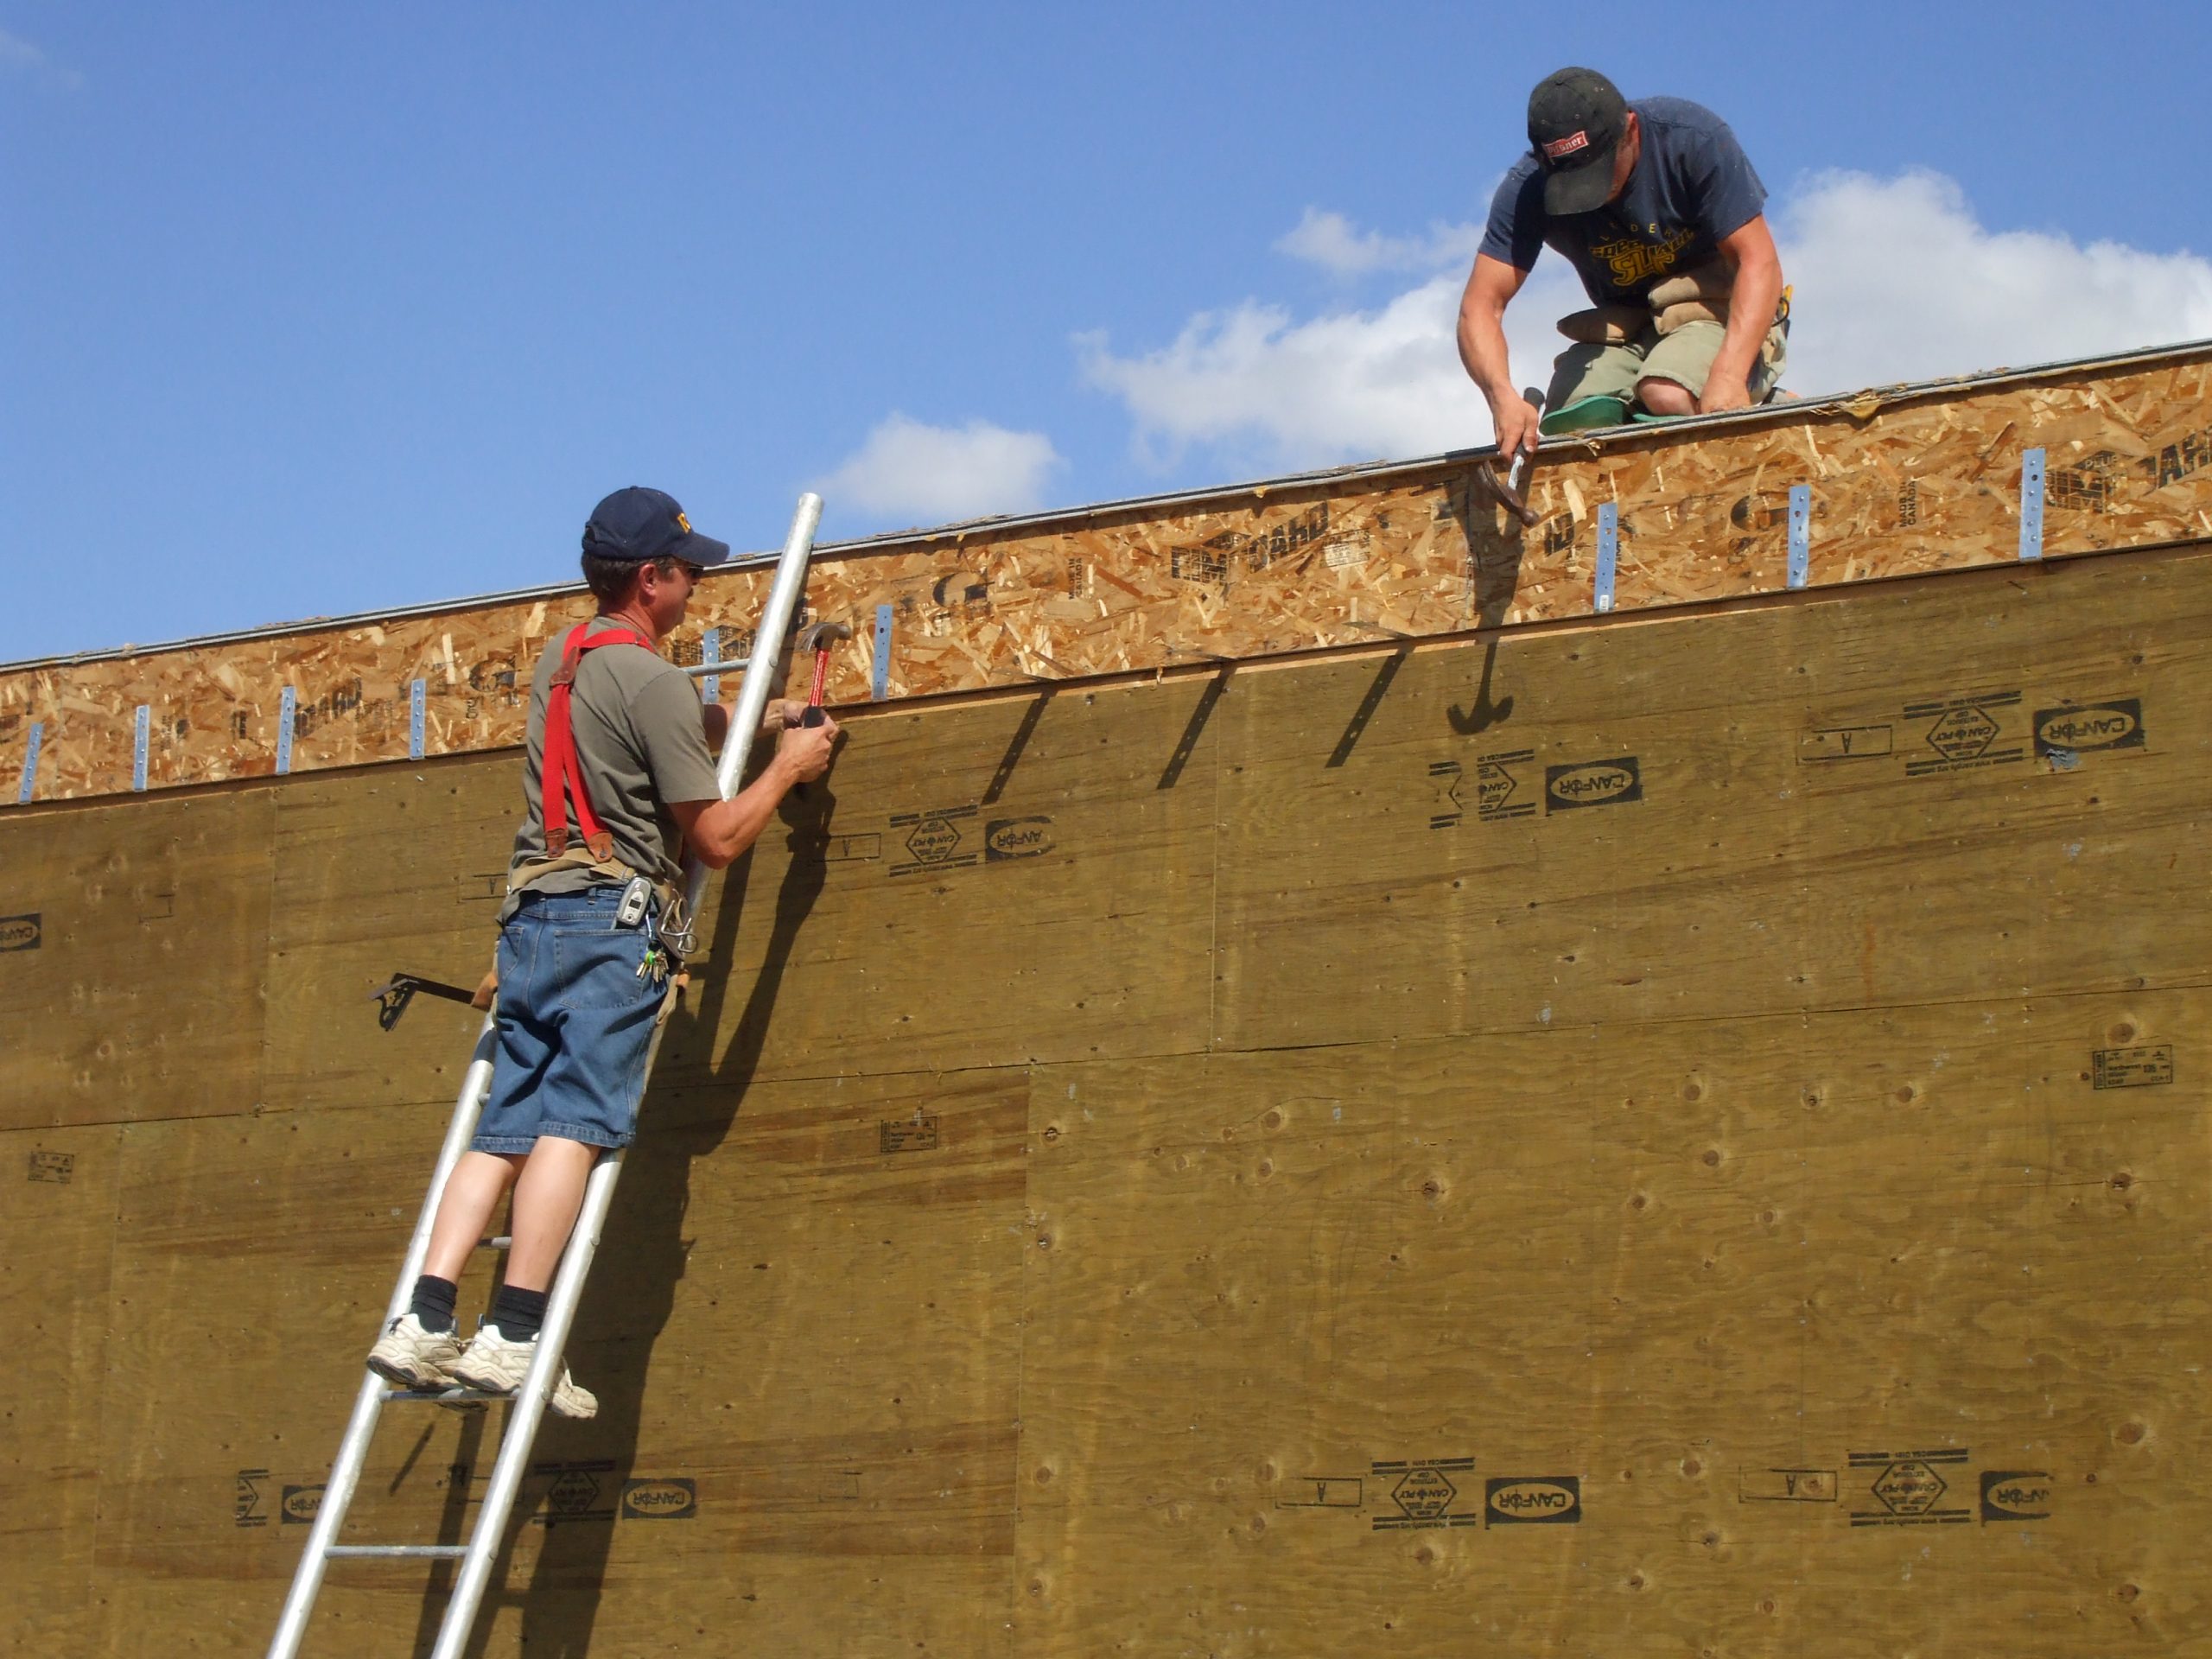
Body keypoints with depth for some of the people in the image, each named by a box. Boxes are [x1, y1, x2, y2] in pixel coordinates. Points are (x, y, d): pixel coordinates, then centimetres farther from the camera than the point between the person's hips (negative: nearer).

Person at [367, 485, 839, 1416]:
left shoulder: (561, 660, 20)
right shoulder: (652, 680, -6)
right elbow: (716, 837, -5)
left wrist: (750, 720, 36)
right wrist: (788, 768, 9)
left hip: (530, 916, 8)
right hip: (614, 919, -8)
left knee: (503, 1130, 3)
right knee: (575, 1123, -13)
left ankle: (423, 1321, -8)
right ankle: (513, 1337, -21)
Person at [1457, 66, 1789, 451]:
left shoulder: (1695, 140, -21)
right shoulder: (1527, 189, -15)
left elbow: (1759, 260, -23)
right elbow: (1481, 305, -18)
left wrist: (1728, 376, -38)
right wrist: (1503, 397, -40)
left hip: (1718, 305, -3)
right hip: (1624, 325, 3)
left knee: (1667, 395, -33)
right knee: (1567, 431, -23)